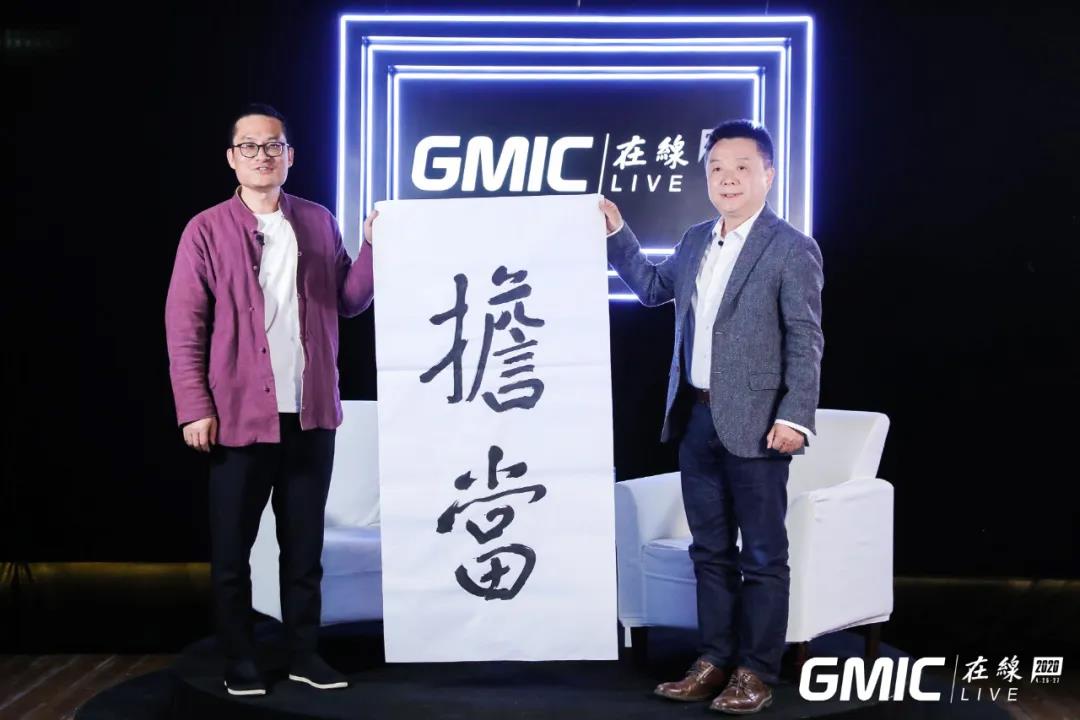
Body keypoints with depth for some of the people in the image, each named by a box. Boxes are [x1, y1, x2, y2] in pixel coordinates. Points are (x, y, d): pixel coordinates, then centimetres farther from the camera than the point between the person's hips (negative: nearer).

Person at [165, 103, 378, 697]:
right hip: (240, 412, -3)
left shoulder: (318, 223, 9)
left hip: (310, 411, 3)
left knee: (304, 543, 12)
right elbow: (183, 325, -5)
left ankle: (304, 654, 24)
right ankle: (239, 662, 22)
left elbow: (348, 302, 8)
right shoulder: (207, 230, -2)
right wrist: (195, 407, -11)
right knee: (231, 548, 7)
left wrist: (374, 247, -6)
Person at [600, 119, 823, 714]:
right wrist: (616, 233, 17)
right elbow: (652, 288, 27)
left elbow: (805, 341, -10)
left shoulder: (792, 248, -7)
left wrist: (794, 417, -18)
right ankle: (715, 661, 25)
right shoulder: (694, 242, 12)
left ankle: (757, 672, 14)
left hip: (753, 422, -6)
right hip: (696, 418, 7)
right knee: (710, 549, 14)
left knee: (762, 553, 4)